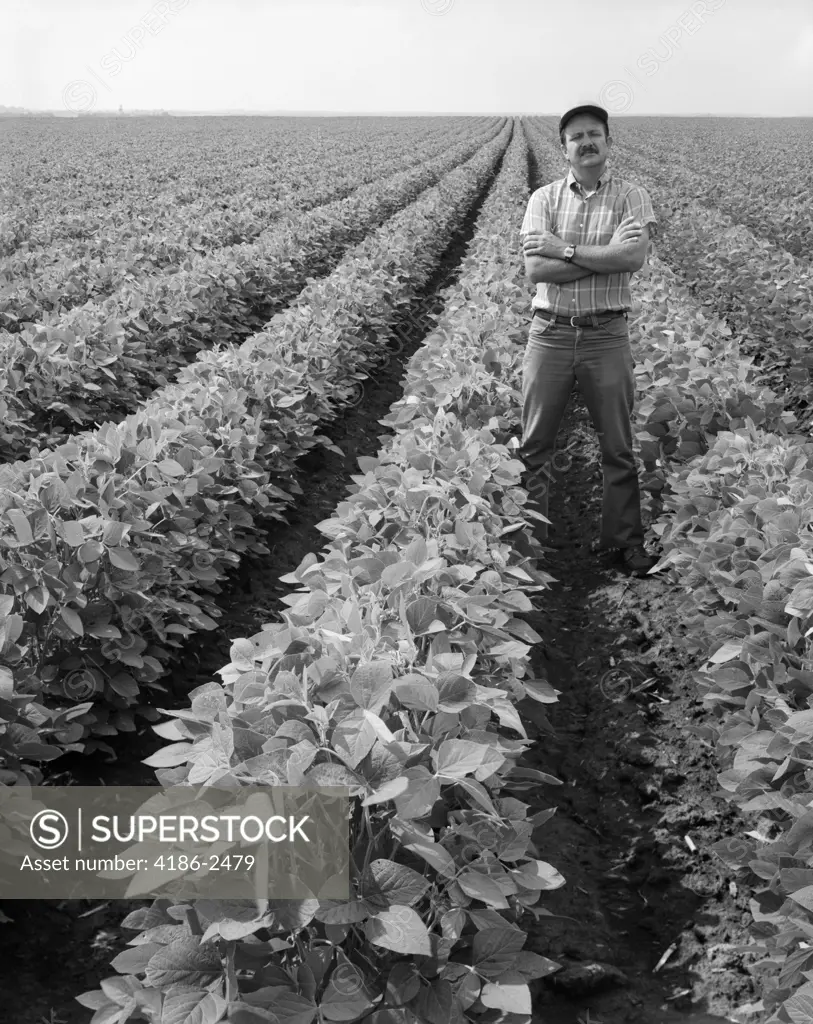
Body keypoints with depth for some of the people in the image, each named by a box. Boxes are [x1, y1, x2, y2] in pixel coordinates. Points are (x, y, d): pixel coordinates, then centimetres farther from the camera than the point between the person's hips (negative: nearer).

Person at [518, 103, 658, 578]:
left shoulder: (632, 197, 2)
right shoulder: (544, 199, 5)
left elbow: (634, 256, -16)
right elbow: (535, 269, -9)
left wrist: (565, 249, -14)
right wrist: (604, 258, -12)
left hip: (607, 335, -1)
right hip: (550, 333, 1)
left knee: (619, 448, 7)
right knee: (534, 445, 7)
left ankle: (627, 540, 21)